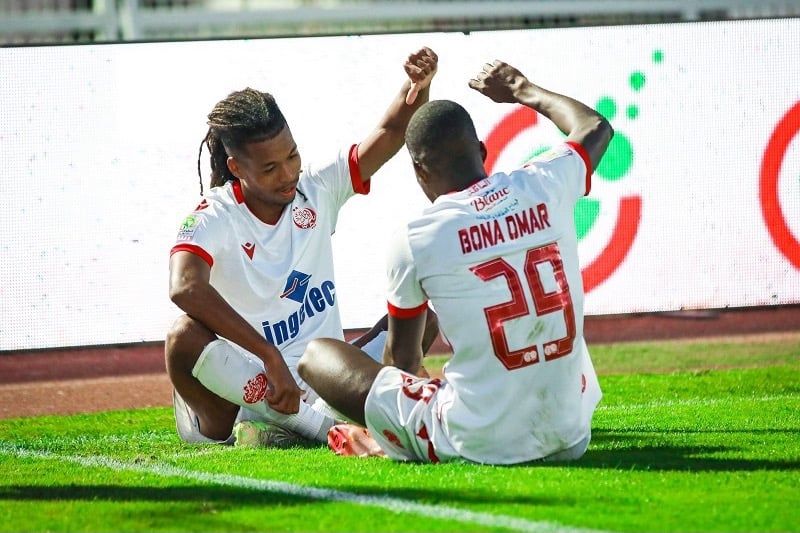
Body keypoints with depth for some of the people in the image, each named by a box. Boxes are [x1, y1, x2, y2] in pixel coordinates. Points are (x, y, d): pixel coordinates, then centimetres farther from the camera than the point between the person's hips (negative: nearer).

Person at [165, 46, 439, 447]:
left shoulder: (316, 190, 3)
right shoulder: (214, 218, -14)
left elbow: (390, 134, -4)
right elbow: (185, 287, -34)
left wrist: (417, 86, -28)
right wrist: (270, 357, -41)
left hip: (323, 383, 6)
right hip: (240, 395, -6)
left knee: (421, 319, -5)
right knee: (187, 335, -36)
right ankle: (329, 424, -36)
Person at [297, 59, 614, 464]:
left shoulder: (413, 240, -9)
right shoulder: (544, 187, -1)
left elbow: (402, 357, 8)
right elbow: (596, 128, 25)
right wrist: (522, 91, 39)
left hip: (476, 444, -2)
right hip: (569, 441, 2)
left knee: (316, 355, 13)